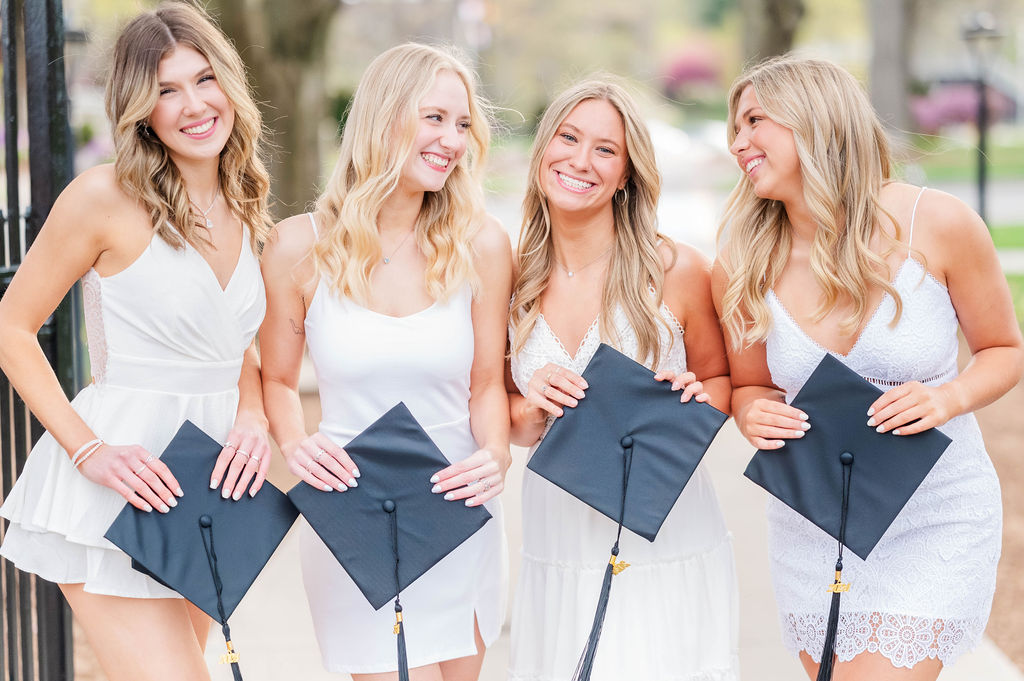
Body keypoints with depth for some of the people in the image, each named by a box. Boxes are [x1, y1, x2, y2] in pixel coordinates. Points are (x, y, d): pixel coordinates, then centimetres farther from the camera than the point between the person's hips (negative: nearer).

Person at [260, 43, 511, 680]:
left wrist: (496, 455, -15)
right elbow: (277, 380, 6)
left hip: (460, 519, 2)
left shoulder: (482, 245, -2)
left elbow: (487, 383, 4)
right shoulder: (300, 246, -5)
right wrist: (294, 442, -13)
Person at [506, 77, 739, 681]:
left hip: (670, 556, -2)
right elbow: (509, 425, 10)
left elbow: (720, 380, 8)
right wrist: (534, 409, -12)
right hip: (559, 556, 2)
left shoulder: (677, 271, -7)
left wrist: (699, 398, -14)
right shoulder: (513, 281, 1)